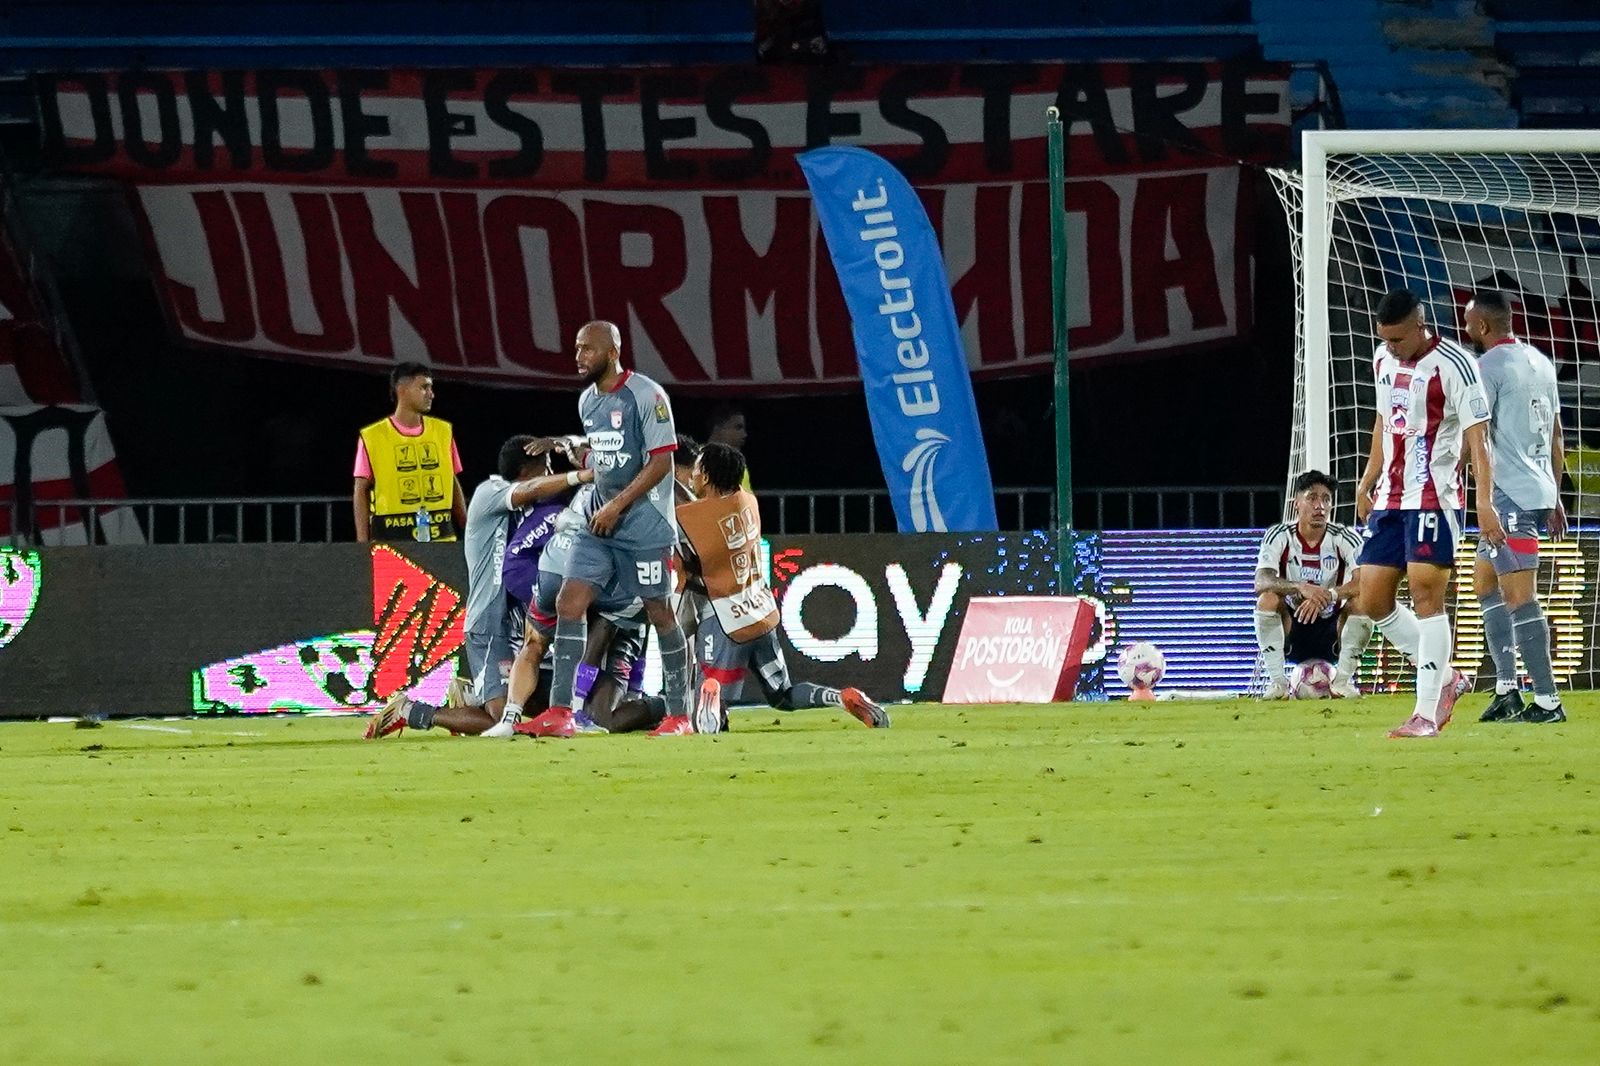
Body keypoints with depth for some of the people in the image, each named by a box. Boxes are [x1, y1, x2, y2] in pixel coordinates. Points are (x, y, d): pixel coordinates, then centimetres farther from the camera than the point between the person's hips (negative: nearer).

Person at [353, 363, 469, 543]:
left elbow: (454, 486, 16)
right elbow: (361, 491, 0)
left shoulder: (442, 431, 11)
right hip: (392, 540, -4)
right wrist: (362, 543, -7)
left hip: (440, 537, 4)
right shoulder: (372, 437, -1)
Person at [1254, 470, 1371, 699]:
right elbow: (1261, 583, -25)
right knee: (1268, 599, -28)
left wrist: (1328, 595, -41)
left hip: (1332, 633, 0)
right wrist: (1300, 588, -43)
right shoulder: (1279, 536, -9)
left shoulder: (1345, 538, -9)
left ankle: (1344, 679, -18)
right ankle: (1276, 681, -24)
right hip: (1292, 631, 0)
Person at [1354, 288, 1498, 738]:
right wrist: (1367, 483, 22)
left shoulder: (1453, 364, -12)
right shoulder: (1383, 360, 11)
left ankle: (1427, 714, -8)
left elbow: (1477, 438, -15)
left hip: (1434, 499, -8)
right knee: (1372, 600, 5)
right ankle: (1445, 677, 20)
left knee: (1426, 596, -11)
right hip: (1389, 499, 8)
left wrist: (1484, 502, -23)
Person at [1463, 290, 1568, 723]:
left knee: (1518, 594, -8)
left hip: (1509, 493, -9)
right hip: (1540, 489, 9)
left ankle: (1547, 701, -10)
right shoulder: (1540, 363, 16)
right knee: (1485, 580, 17)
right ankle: (1506, 690, 13)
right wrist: (1555, 499, 26)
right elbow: (1556, 436, 20)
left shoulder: (1488, 366, -11)